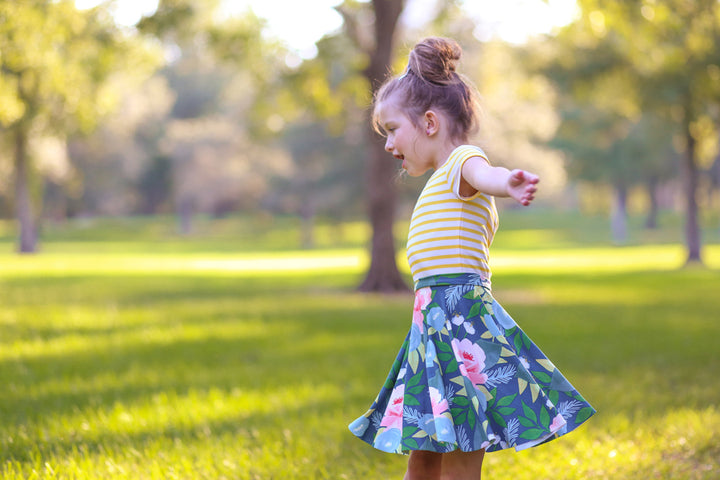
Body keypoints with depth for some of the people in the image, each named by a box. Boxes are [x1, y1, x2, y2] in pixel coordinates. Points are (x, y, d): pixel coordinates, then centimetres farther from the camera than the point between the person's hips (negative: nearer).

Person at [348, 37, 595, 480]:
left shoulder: (462, 160, -7)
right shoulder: (445, 184, 23)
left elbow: (486, 175, -32)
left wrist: (511, 183, -56)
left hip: (458, 317, -10)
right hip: (438, 323, 10)